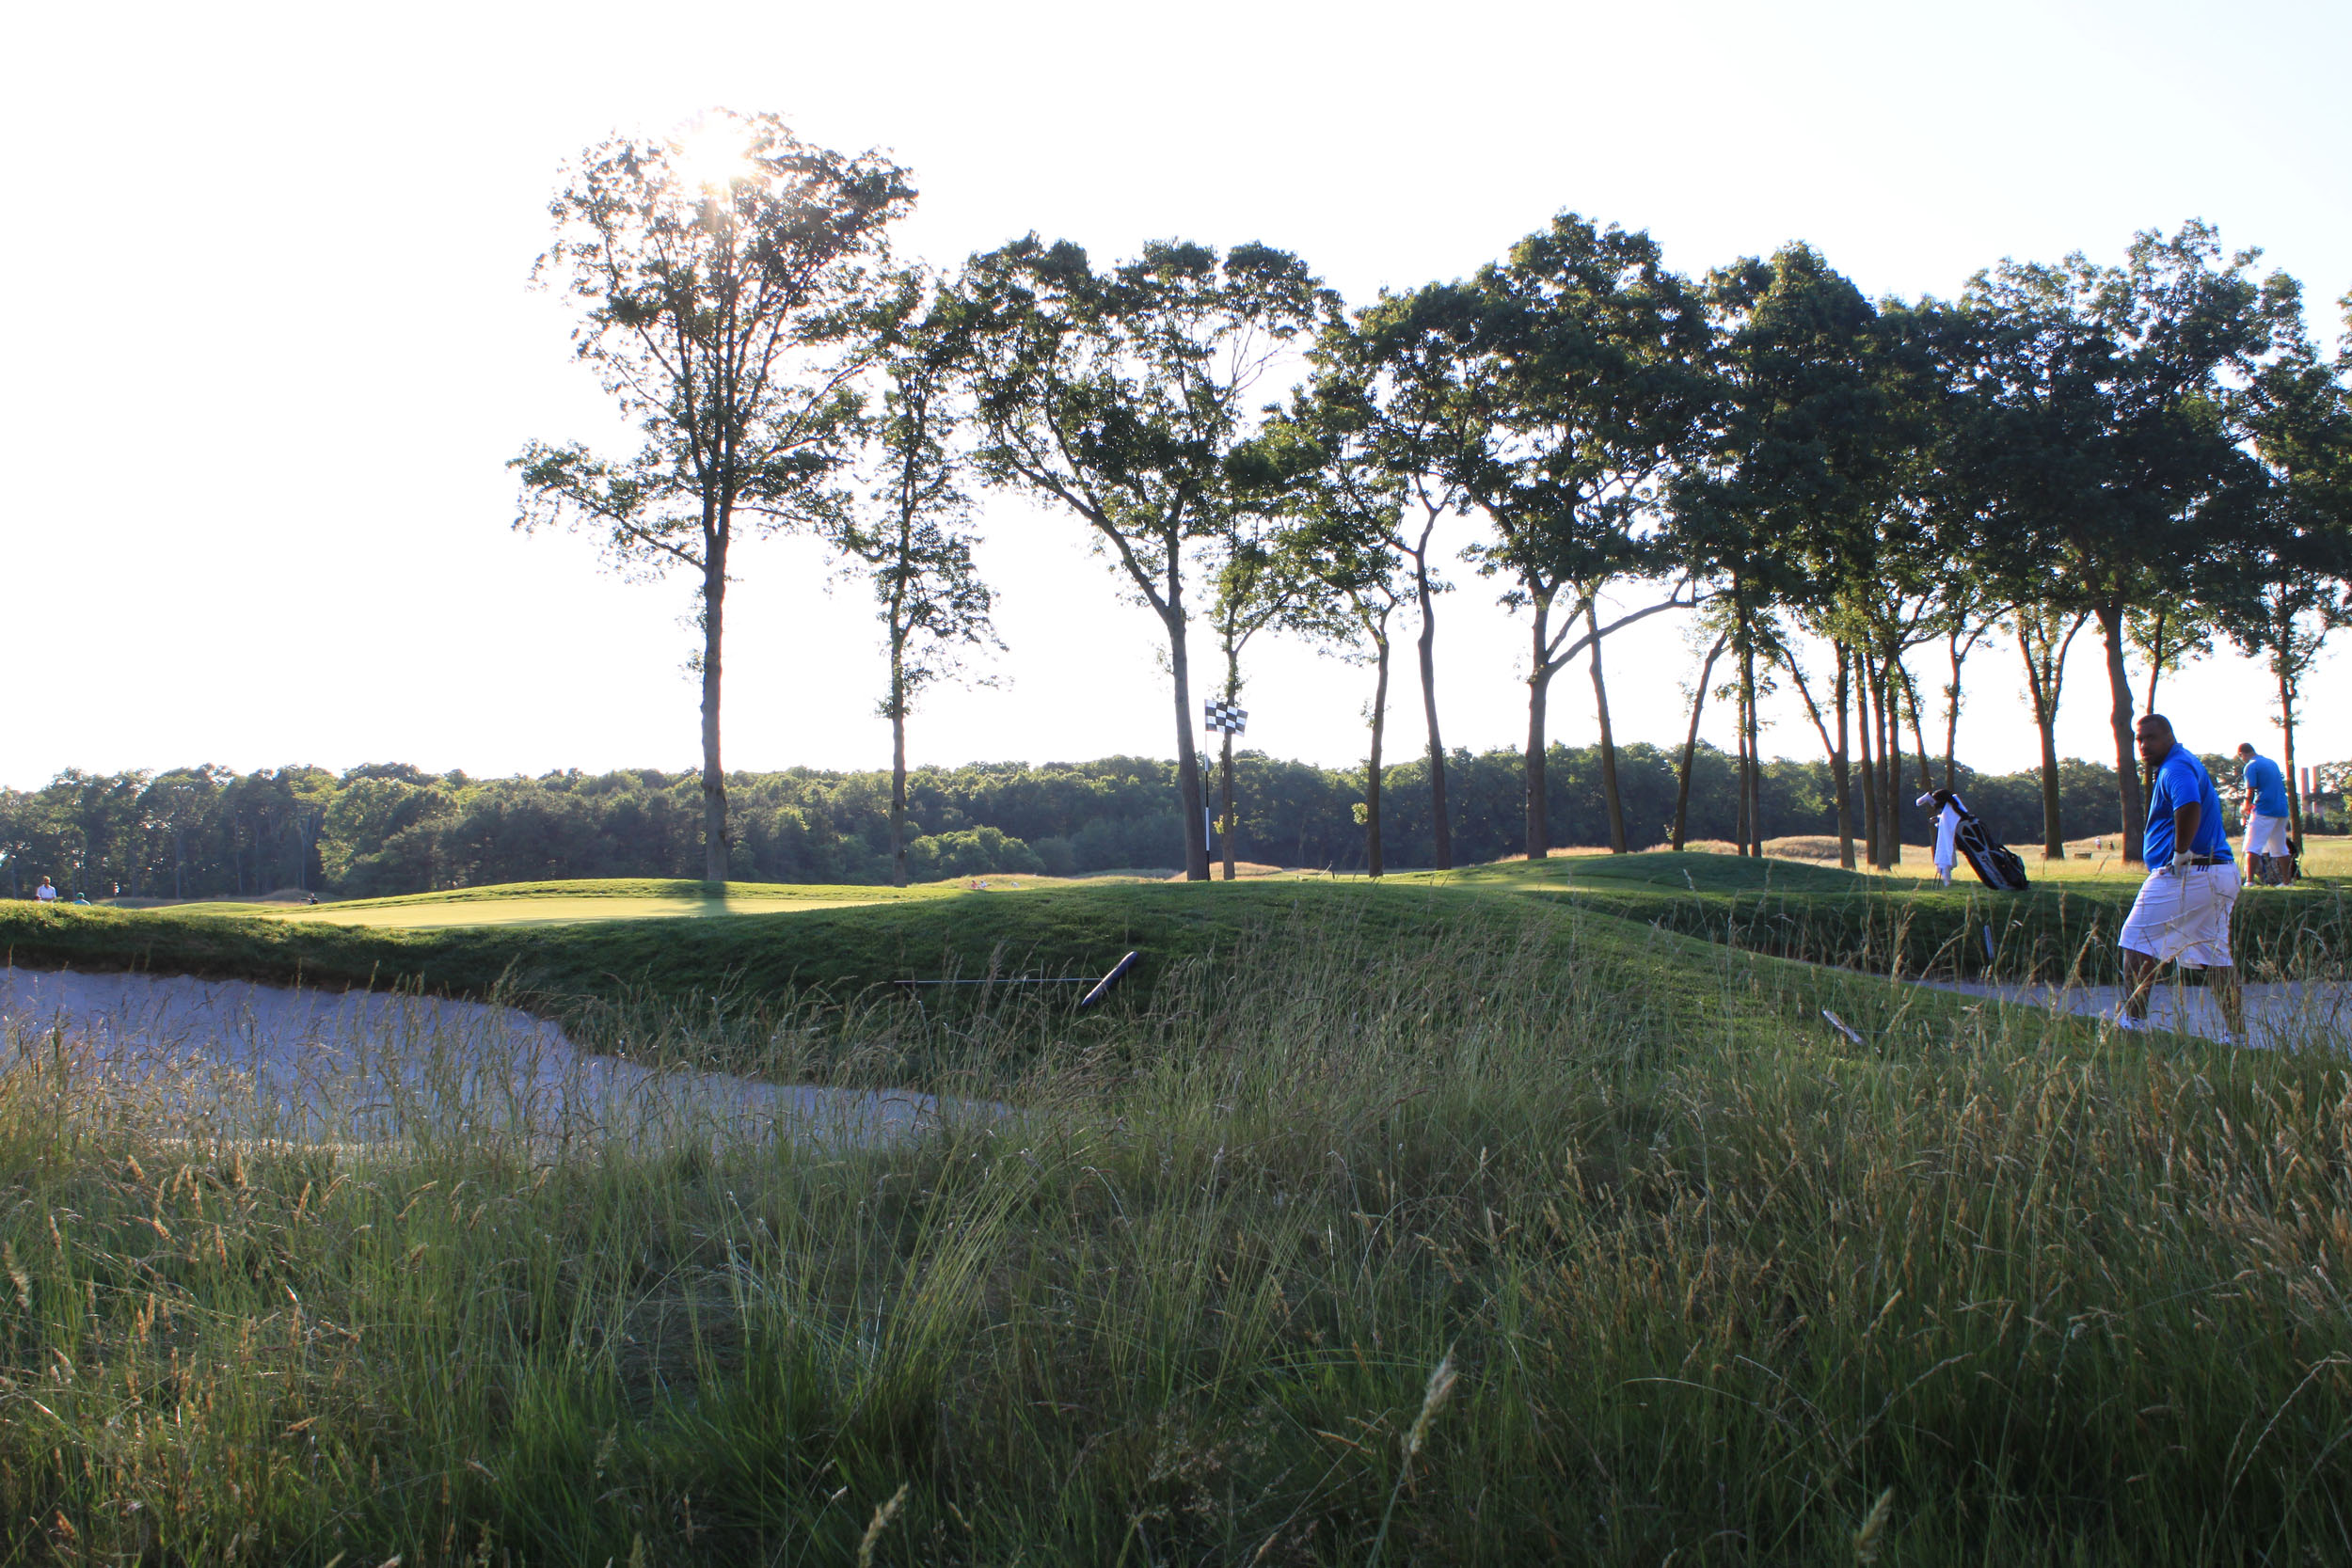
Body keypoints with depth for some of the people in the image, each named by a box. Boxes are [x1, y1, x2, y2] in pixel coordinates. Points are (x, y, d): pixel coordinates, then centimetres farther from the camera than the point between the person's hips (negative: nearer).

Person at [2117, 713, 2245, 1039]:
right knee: (2216, 958, 11)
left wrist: (2180, 854, -22)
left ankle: (2131, 1019, -2)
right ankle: (2238, 1034, 10)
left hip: (2183, 876, -10)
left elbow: (2189, 807, -33)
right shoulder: (2188, 762, 20)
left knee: (2137, 944, -2)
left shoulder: (2175, 768, -13)